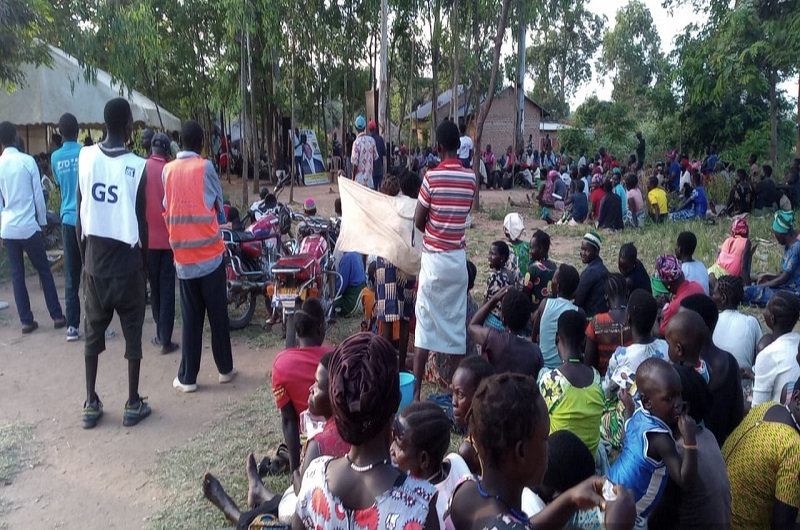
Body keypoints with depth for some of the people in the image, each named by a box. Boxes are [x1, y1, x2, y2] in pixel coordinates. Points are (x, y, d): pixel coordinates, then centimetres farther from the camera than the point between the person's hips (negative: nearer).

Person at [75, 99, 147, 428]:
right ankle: (133, 404, 13)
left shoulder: (85, 157, -1)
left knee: (93, 330, 13)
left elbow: (79, 213, 3)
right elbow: (141, 221, -8)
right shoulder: (137, 166, -12)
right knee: (132, 331, 7)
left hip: (94, 258, 4)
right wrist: (146, 263, 4)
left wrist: (84, 255, 13)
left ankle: (91, 403, 19)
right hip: (126, 259, -3)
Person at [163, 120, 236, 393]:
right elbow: (218, 203, 5)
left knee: (190, 317, 8)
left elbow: (167, 208, 11)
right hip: (209, 251, -3)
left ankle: (187, 377, 11)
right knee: (218, 312, 8)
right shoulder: (205, 167, -4)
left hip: (182, 255, 3)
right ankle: (225, 368, 18)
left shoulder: (167, 170, 6)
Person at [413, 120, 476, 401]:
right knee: (457, 321, 12)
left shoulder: (432, 176, -12)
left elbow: (418, 221, -6)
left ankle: (416, 389, 7)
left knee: (425, 323, 2)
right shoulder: (470, 178, 1)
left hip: (434, 257, -4)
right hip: (458, 258, 4)